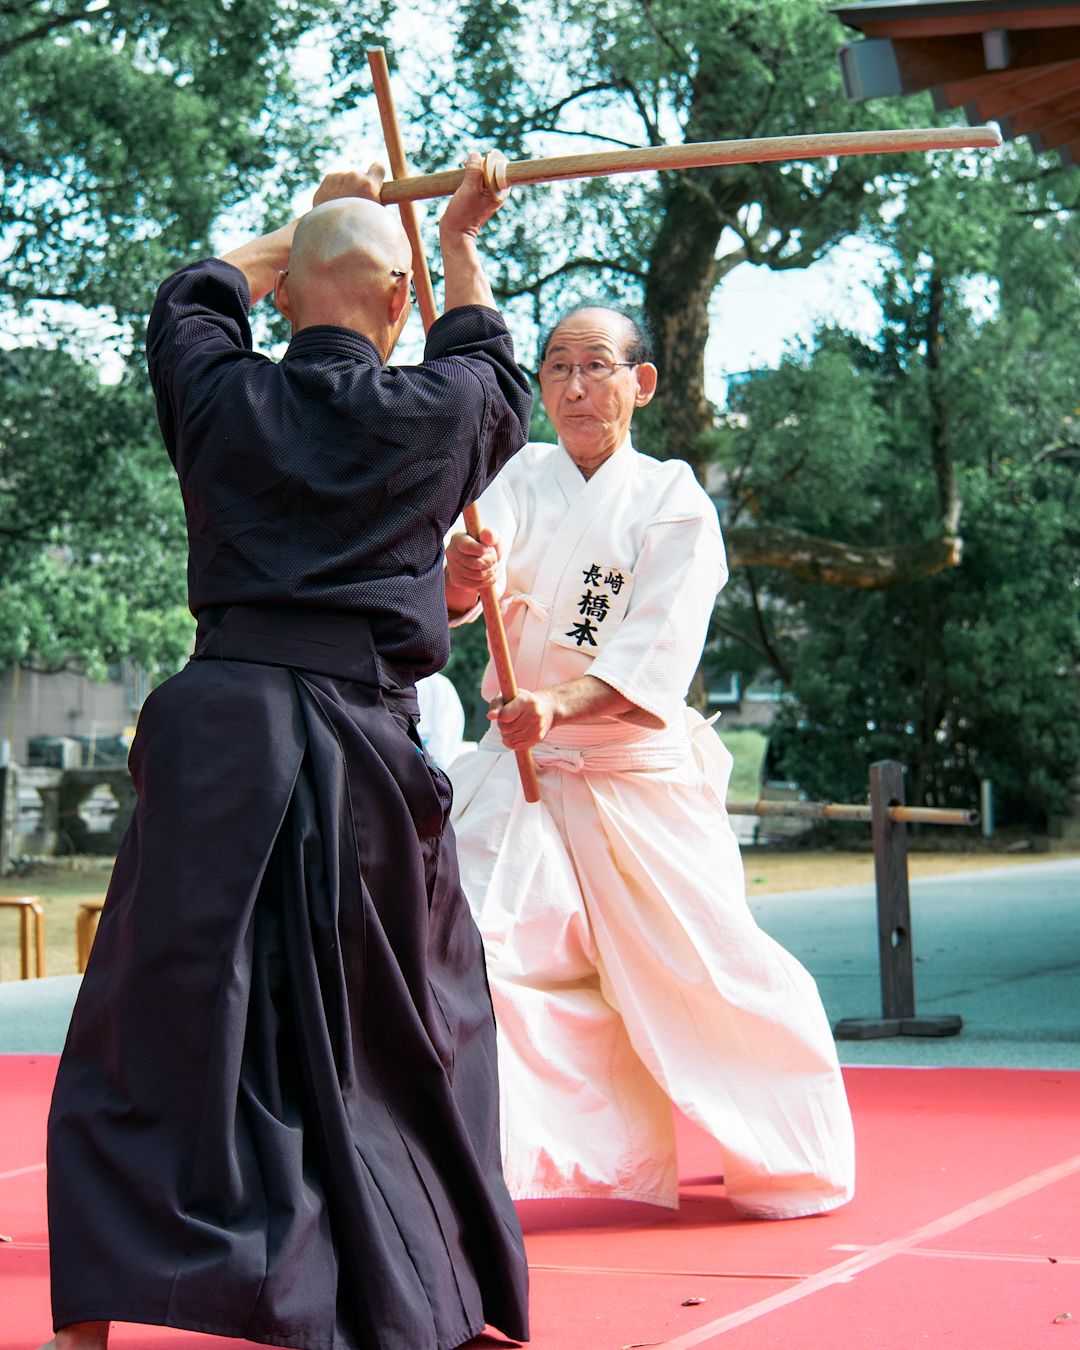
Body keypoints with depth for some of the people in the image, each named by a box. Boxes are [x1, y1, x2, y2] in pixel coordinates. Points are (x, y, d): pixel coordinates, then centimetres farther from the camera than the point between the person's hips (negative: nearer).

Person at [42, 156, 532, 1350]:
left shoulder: (223, 397, 4)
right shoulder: (435, 415, 3)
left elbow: (194, 300, 28)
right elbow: (497, 376, 28)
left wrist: (305, 229, 42)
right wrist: (460, 250, 43)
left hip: (222, 727, 0)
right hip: (367, 741, 0)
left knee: (158, 1020, 3)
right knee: (409, 1025, 15)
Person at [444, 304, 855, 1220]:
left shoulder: (674, 503, -6)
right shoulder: (524, 481, 3)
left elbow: (656, 658, -18)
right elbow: (464, 591, -17)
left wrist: (561, 704, -36)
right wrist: (461, 576, -41)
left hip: (644, 774, -2)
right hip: (524, 767, 2)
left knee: (705, 971, 5)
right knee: (475, 949, -15)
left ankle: (791, 1161, 28)